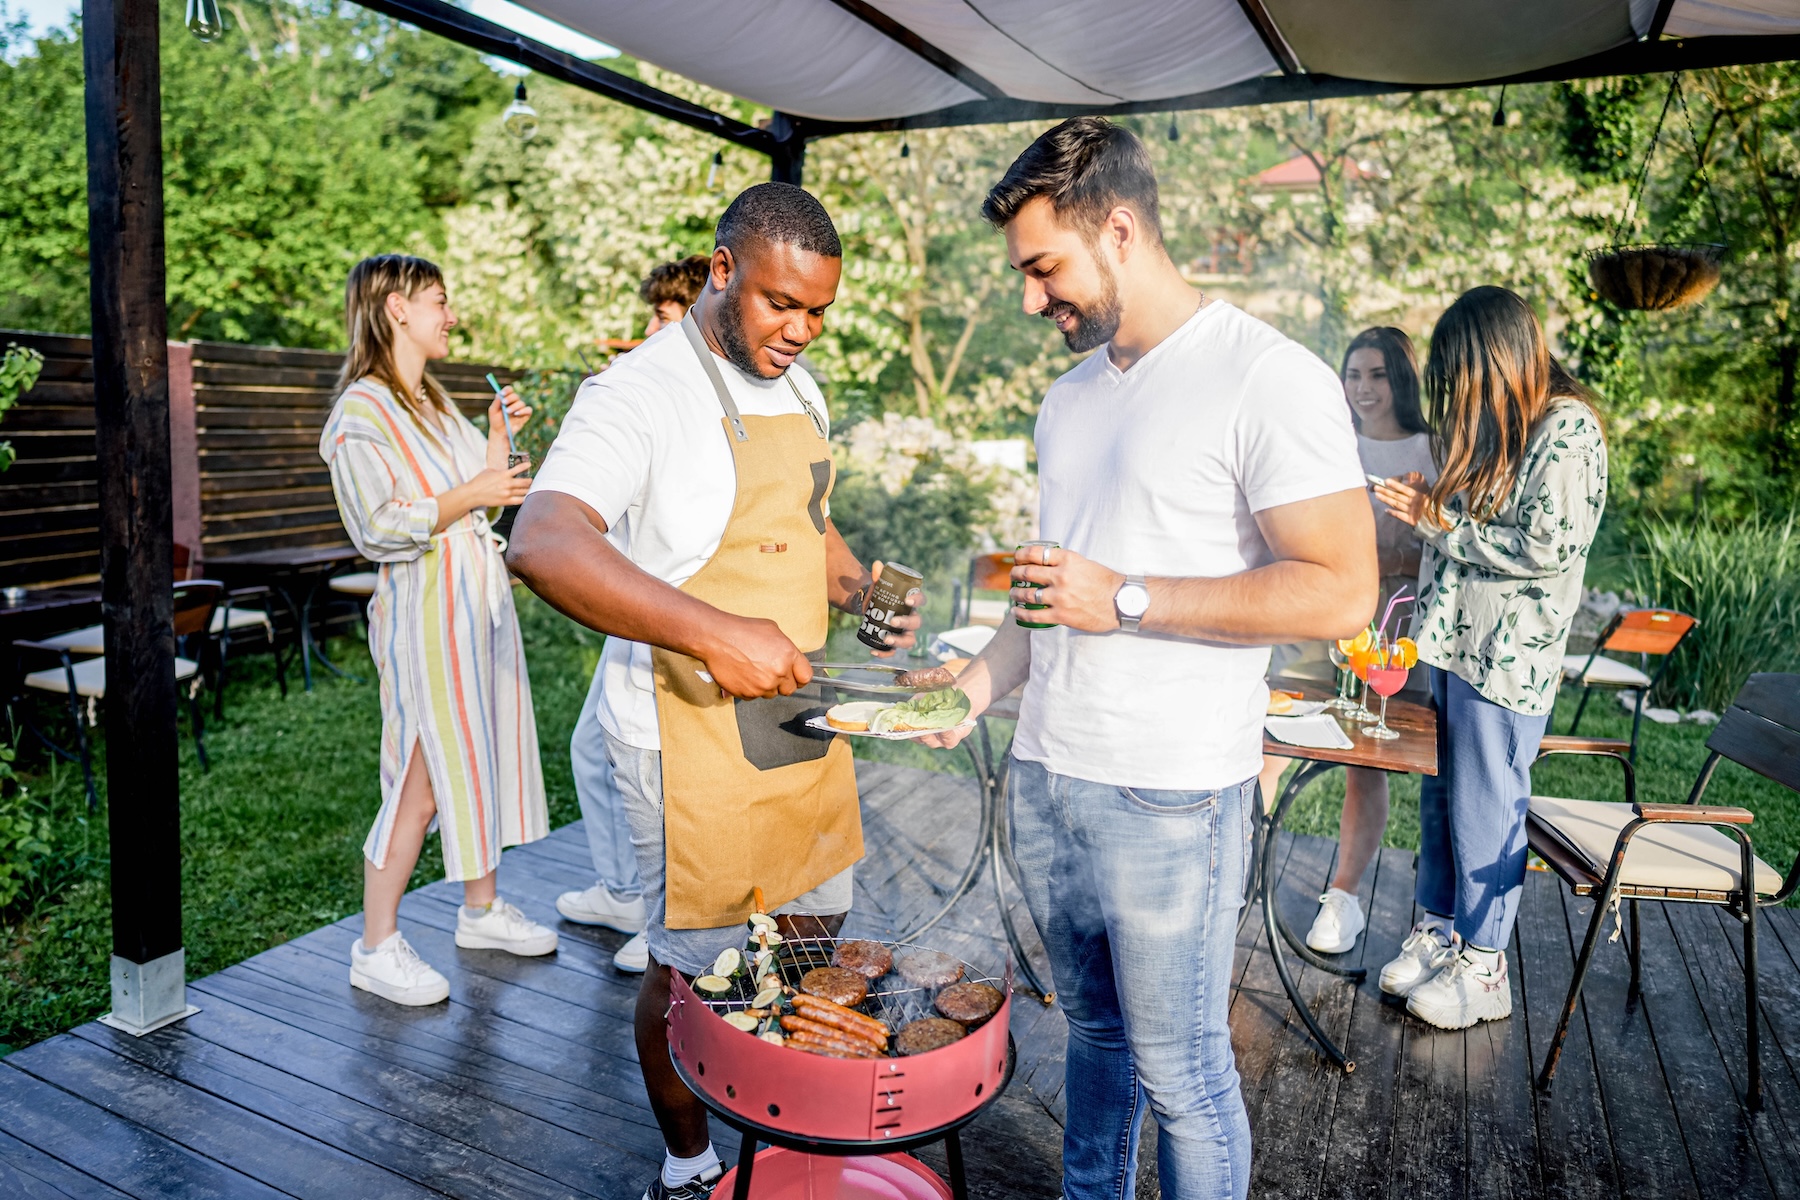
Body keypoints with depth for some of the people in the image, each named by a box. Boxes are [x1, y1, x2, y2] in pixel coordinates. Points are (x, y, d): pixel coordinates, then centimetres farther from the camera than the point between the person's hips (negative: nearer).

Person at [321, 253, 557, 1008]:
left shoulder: (435, 401, 15)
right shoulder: (360, 414, -12)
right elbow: (379, 528, -19)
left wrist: (499, 436, 9)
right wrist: (473, 493, -21)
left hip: (481, 601, 9)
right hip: (425, 612, -9)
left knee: (483, 756, 15)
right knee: (422, 781, -4)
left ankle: (481, 909, 30)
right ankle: (377, 949, 11)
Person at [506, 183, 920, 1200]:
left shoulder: (798, 389, 10)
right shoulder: (640, 393, -17)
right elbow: (544, 544, -32)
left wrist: (869, 599, 3)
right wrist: (712, 633, -40)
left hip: (802, 717, 8)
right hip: (694, 736, -8)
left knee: (813, 935, 20)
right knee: (694, 967, 8)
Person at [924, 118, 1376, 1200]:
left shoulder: (1268, 380, -12)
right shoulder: (1071, 397, 14)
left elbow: (1340, 593, -17)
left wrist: (1126, 599, -19)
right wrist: (979, 685, 7)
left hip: (1171, 794, -7)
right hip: (1046, 775, 7)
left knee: (1179, 1070, 7)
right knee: (1094, 1029, 21)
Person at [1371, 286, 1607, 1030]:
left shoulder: (1567, 430, -12)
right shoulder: (1485, 420, 11)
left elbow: (1547, 550, -18)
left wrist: (1439, 520, -13)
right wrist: (1423, 502, 2)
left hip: (1508, 655, -7)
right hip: (1448, 638, 7)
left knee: (1486, 811, 2)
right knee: (1438, 795, 14)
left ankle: (1482, 969, 17)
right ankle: (1436, 931, 29)